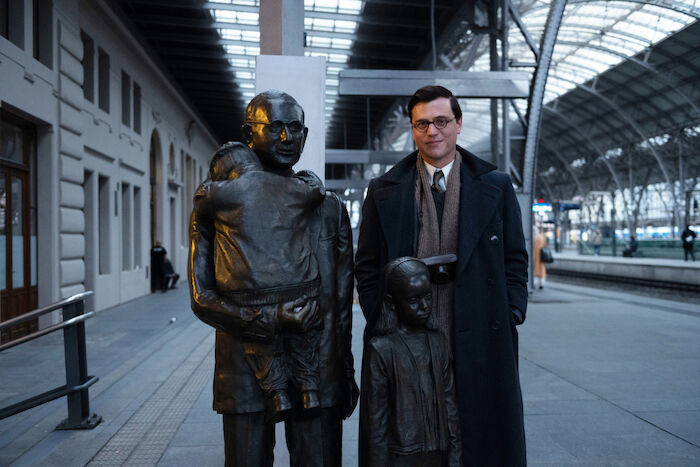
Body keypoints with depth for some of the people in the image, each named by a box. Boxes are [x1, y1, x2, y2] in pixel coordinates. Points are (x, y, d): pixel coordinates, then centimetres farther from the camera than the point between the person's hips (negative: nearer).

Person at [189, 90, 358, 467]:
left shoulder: (329, 209, 9)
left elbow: (342, 302, 12)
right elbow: (201, 298, -4)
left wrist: (347, 372, 13)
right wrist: (270, 319, -19)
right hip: (245, 376, -1)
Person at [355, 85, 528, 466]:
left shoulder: (496, 187, 7)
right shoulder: (383, 192, 6)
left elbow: (515, 262, 10)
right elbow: (367, 268, 8)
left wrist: (509, 318, 0)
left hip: (480, 348, 1)